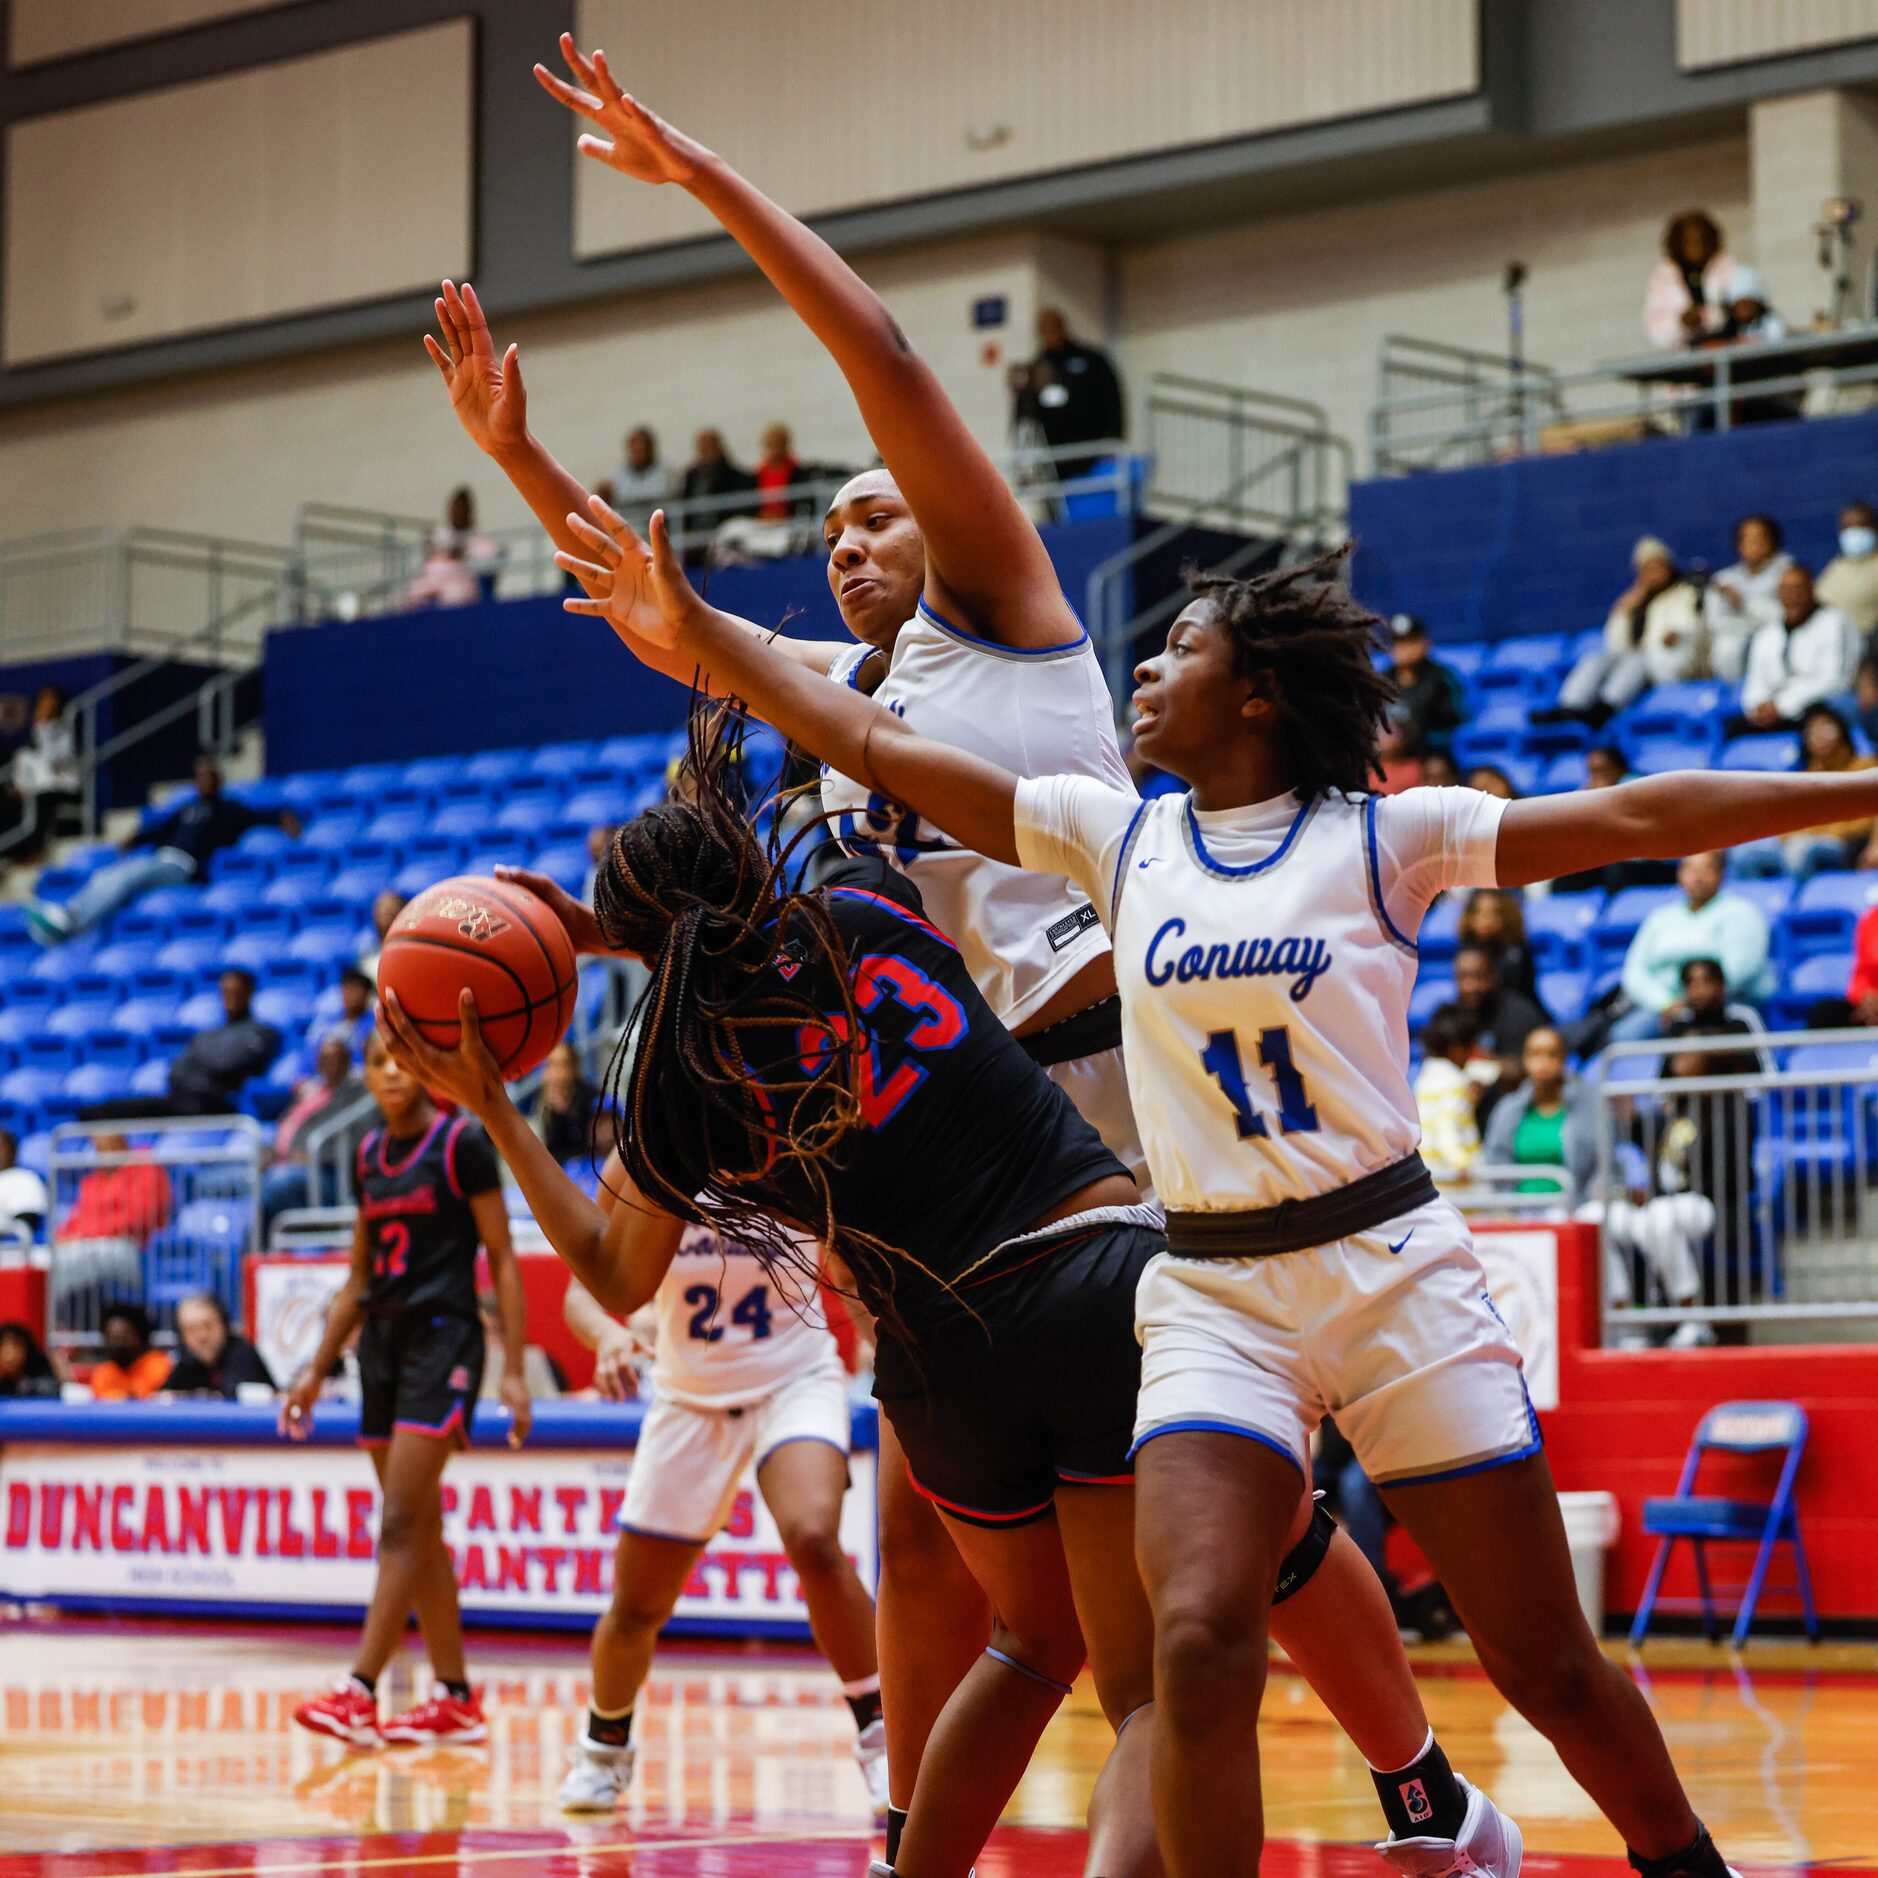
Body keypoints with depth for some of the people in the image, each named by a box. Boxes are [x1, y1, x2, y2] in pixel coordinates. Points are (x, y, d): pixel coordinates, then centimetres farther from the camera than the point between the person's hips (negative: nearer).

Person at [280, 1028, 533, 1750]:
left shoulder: (462, 1143, -6)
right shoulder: (370, 1155, 13)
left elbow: (502, 1257, -7)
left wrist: (514, 1370, -13)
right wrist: (317, 1371, 17)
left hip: (443, 1339, -8)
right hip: (383, 1341, 8)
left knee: (401, 1523, -14)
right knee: (420, 1530, 8)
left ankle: (358, 1692, -19)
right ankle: (456, 1699, 14)